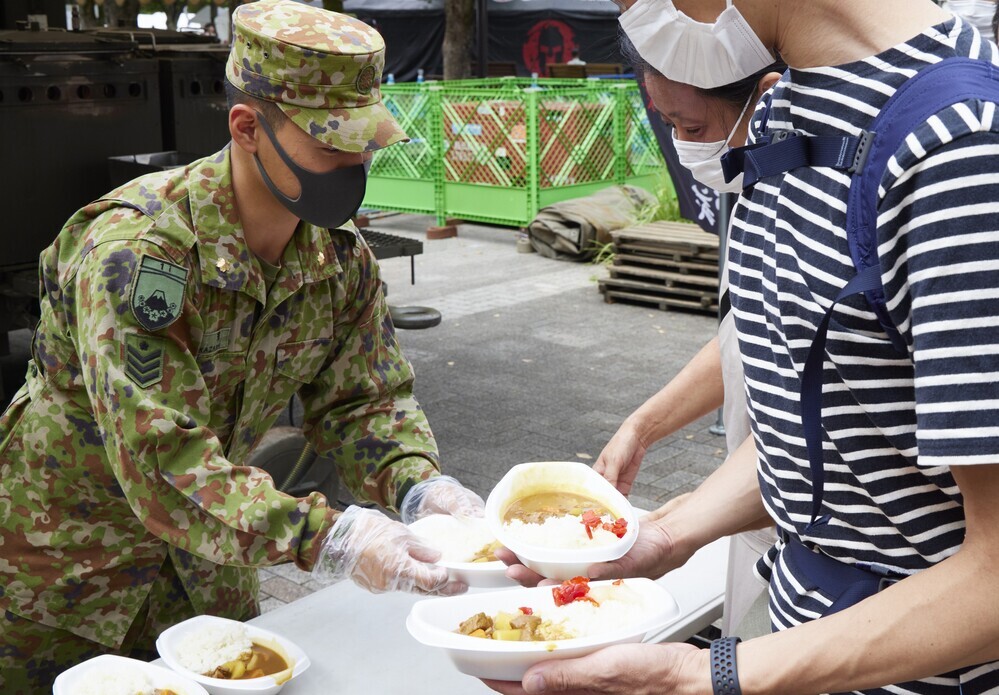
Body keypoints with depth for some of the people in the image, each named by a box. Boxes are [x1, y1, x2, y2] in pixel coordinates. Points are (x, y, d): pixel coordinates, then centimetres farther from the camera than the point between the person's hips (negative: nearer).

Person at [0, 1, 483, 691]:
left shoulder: (343, 259, -10)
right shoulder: (134, 247, -32)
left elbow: (365, 399, -5)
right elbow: (158, 455, -38)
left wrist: (421, 485, -26)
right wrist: (324, 536, -47)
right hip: (62, 563, -5)